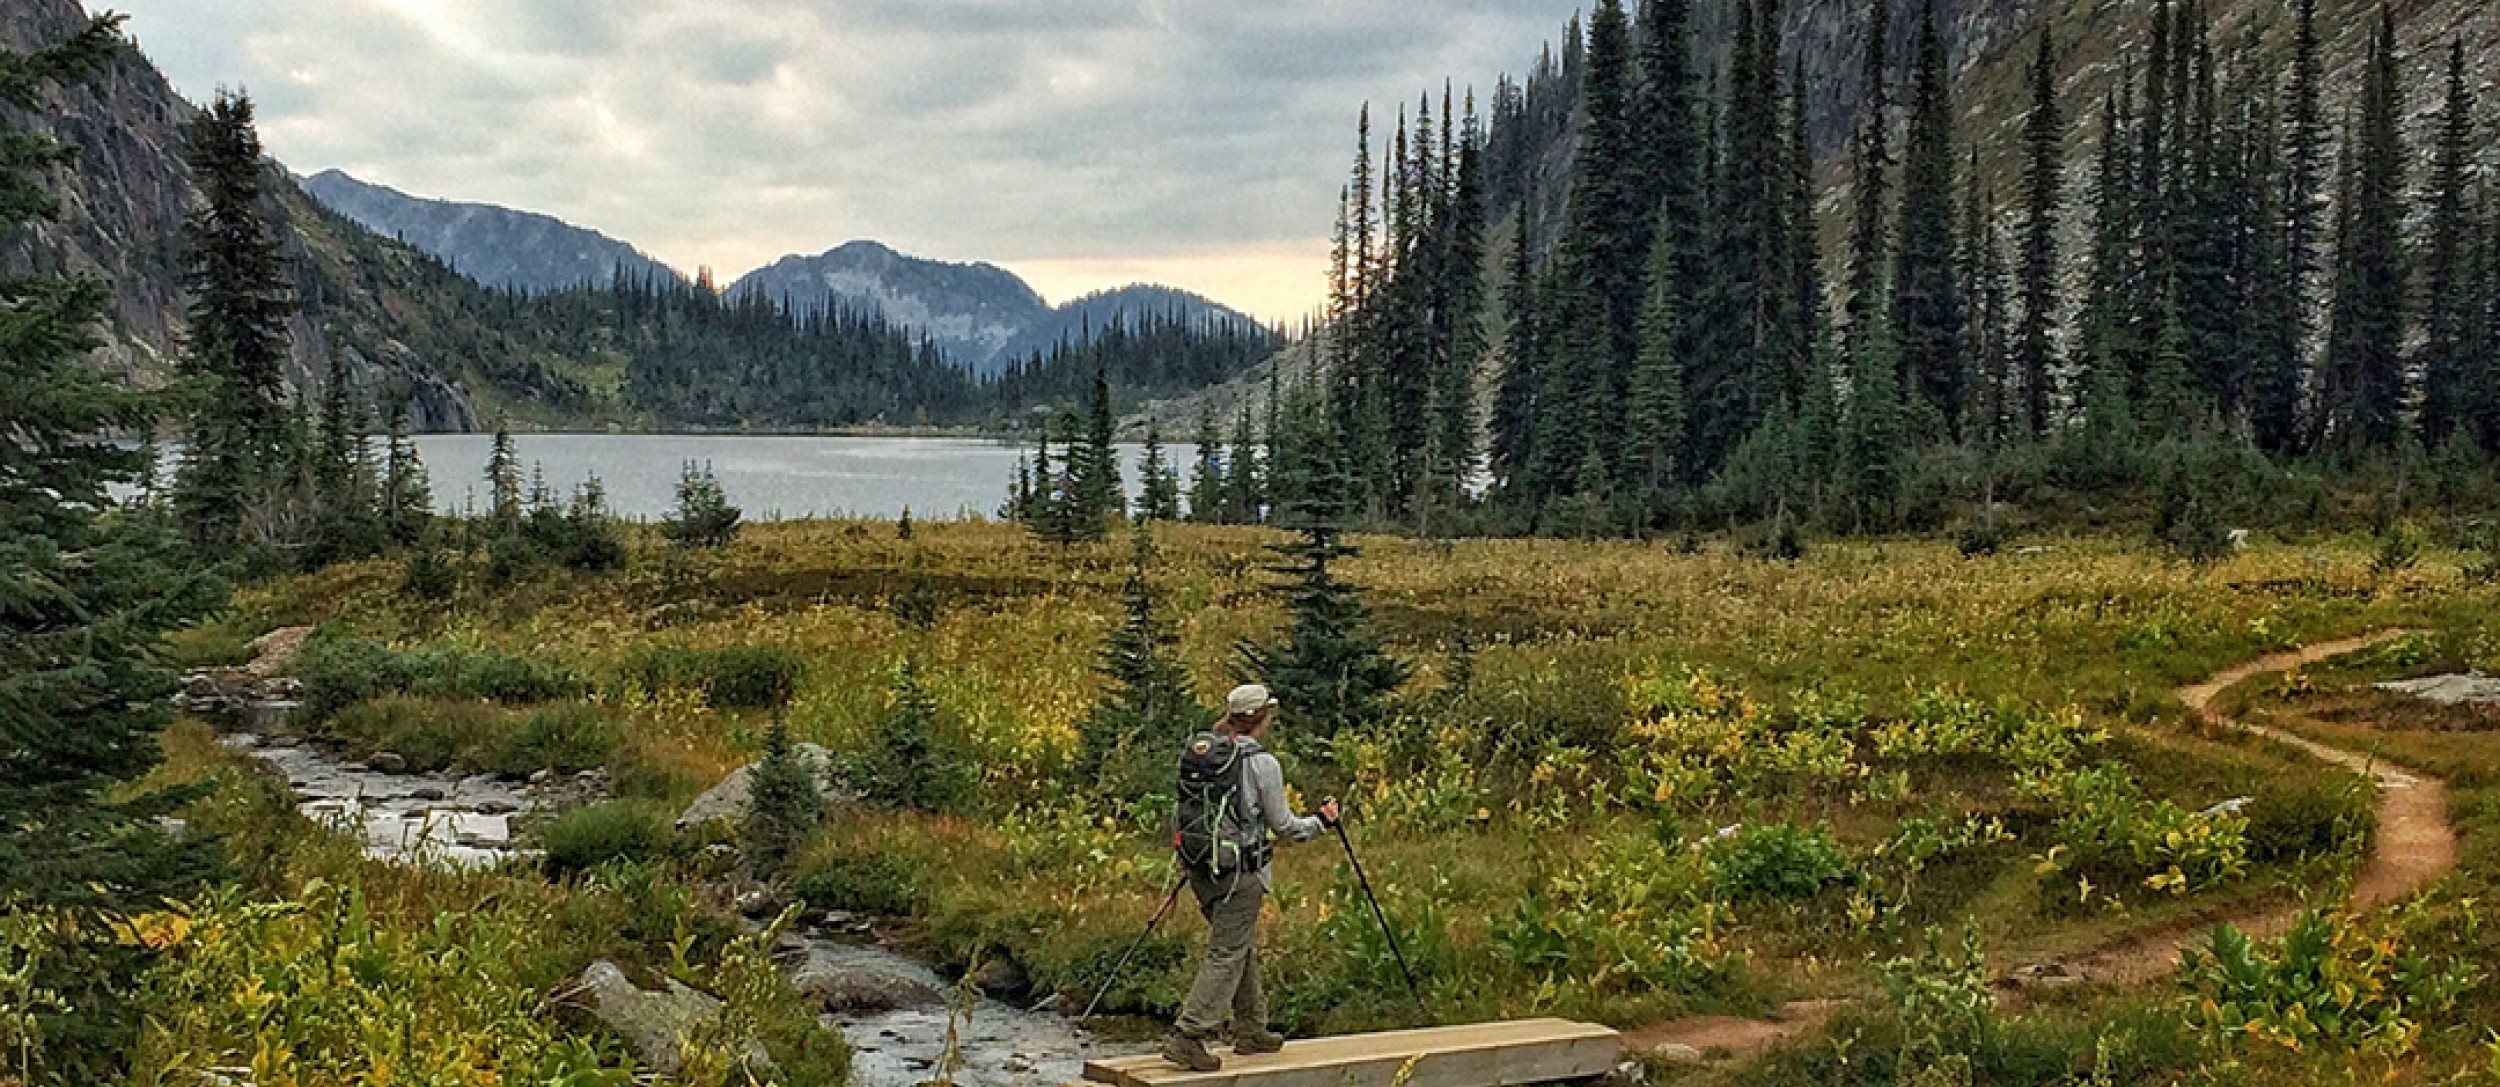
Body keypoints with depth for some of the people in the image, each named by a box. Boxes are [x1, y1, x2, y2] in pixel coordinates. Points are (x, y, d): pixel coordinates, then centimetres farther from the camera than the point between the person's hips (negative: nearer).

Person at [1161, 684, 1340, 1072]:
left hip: (1200, 865, 7)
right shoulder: (1262, 763, -13)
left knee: (1244, 948, 19)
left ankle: (1251, 1032, 27)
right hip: (1239, 872, -7)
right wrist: (1321, 822, 10)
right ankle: (1187, 1038, -8)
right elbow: (1283, 826, -6)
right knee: (1227, 954, -3)